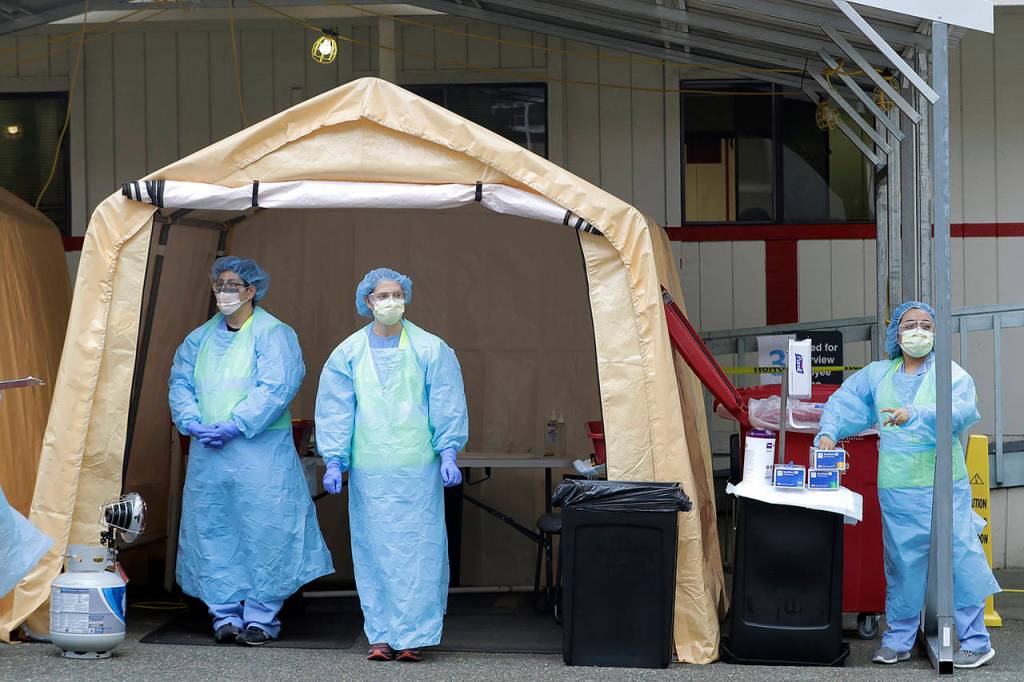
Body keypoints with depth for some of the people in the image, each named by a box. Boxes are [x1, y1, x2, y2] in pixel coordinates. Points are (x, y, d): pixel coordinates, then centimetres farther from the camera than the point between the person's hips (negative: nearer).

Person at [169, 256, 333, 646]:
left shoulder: (273, 334, -3)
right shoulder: (201, 338, 16)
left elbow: (275, 388, -13)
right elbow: (180, 382, 12)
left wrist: (235, 426, -18)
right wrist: (193, 423, -6)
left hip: (260, 449, -5)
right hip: (208, 453, 5)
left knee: (262, 530, -5)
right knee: (212, 532, 4)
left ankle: (261, 618, 1)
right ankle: (225, 615, 10)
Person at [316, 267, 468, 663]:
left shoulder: (430, 350, 3)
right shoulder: (348, 353, 7)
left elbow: (446, 406, 3)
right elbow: (335, 410, 7)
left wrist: (448, 454, -4)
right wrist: (334, 462, 1)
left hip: (417, 467, -1)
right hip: (368, 468, 1)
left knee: (417, 548, -4)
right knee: (374, 550, 1)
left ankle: (413, 635, 0)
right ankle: (381, 635, 7)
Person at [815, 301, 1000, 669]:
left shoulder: (951, 374, 0)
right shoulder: (877, 374, 14)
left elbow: (960, 411, -18)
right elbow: (843, 403, 18)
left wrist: (914, 414, -32)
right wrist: (828, 432, -1)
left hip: (943, 486, -4)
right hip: (896, 489, 4)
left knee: (960, 558, -6)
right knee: (901, 562, 8)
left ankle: (976, 642, 2)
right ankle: (898, 640, 18)